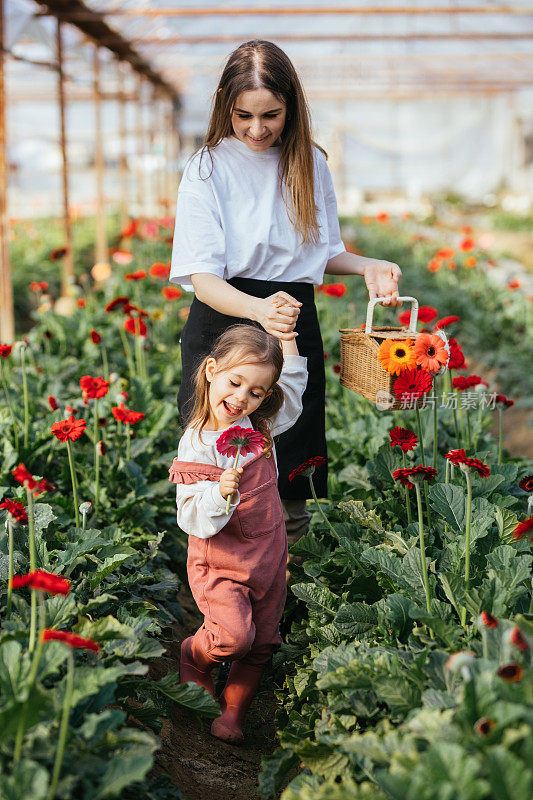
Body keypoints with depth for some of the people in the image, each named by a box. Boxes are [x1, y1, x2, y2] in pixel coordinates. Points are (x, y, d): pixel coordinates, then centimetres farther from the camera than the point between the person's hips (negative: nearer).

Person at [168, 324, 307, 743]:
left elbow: (294, 384, 19)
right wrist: (221, 493, -39)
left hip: (268, 555, 6)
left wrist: (286, 336, 11)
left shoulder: (260, 424, -1)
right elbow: (192, 517, -20)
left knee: (261, 643, 9)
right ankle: (193, 655, 13)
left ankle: (233, 712, 28)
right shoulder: (197, 443, -18)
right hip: (219, 561, -6)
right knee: (235, 635, -20)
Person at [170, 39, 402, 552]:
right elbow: (203, 277, -14)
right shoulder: (209, 167, -7)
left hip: (295, 324, 4)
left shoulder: (309, 163, 6)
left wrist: (364, 266, -3)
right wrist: (260, 309, -33)